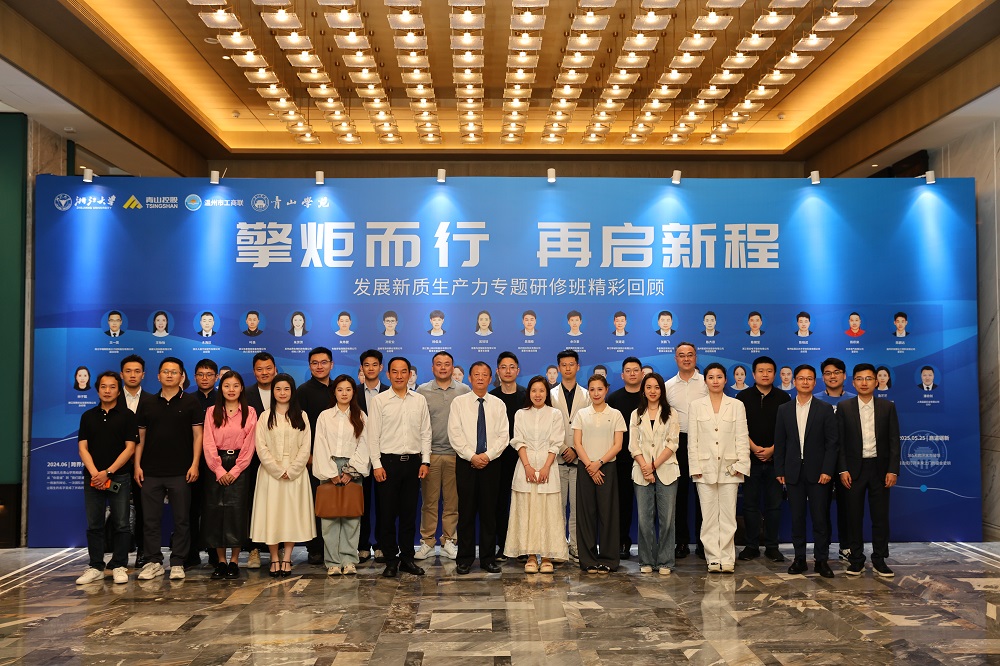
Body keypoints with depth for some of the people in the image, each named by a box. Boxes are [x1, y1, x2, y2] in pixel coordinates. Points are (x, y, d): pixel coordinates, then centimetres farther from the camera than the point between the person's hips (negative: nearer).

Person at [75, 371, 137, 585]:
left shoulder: (127, 415, 1)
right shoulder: (88, 416, 10)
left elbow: (130, 447, -5)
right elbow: (83, 448, 5)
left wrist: (108, 472, -13)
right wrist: (94, 472, -11)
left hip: (119, 477, -3)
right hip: (93, 477, 3)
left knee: (121, 525, 0)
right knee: (94, 525, 6)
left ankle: (119, 566, 8)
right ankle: (95, 568, 14)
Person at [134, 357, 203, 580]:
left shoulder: (190, 403, 2)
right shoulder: (148, 405, 10)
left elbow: (198, 435, -1)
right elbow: (140, 437, 11)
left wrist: (195, 464, -9)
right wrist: (137, 465, 2)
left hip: (180, 472, -2)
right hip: (151, 472, 3)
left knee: (181, 519, 3)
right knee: (150, 519, 5)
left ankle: (177, 563, 12)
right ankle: (153, 562, 15)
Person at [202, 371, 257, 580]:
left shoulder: (249, 413, 4)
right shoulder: (212, 412, 6)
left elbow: (249, 445, -1)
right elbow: (209, 443, 0)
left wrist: (234, 471, -10)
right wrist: (219, 470, -9)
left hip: (238, 467, -1)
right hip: (216, 468, 1)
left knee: (236, 513, -3)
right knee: (215, 512, 1)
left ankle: (234, 561, 6)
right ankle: (220, 562, 9)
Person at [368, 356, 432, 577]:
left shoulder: (419, 400, 7)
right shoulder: (379, 401, -1)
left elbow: (425, 433, 8)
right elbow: (373, 435, -3)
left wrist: (425, 461, 2)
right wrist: (377, 465, -8)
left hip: (413, 461, 3)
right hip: (388, 461, -2)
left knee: (409, 513, 8)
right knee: (387, 513, 2)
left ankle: (407, 557, 18)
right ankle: (391, 560, 13)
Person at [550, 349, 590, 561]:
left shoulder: (586, 395, 10)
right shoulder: (551, 395, 9)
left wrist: (576, 450, -6)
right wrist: (563, 449, -6)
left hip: (580, 458, 0)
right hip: (557, 457, 0)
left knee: (578, 506, 0)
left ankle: (576, 548, 6)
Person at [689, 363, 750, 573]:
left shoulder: (737, 405, 5)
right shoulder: (696, 405, 6)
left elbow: (742, 438, 3)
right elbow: (692, 440, 4)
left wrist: (741, 465, -5)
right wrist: (695, 467, -3)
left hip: (729, 468, 0)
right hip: (705, 468, 0)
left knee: (728, 516, 0)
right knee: (708, 516, 1)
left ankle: (727, 558, 8)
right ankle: (713, 558, 7)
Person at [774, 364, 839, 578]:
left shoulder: (825, 409, 2)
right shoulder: (784, 410, 8)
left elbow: (832, 442, -2)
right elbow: (779, 443, 8)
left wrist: (827, 470, -10)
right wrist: (779, 470, 3)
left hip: (817, 472, -2)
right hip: (793, 472, 2)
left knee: (820, 518, 0)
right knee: (797, 517, 6)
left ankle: (822, 560, 8)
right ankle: (799, 558, 13)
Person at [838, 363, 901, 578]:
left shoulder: (888, 406, 4)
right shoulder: (844, 407, 2)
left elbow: (894, 441, 2)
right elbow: (840, 441, 1)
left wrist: (893, 470, -6)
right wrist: (843, 470, -7)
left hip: (880, 468, 0)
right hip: (854, 469, 0)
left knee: (880, 516, 4)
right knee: (854, 516, 4)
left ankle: (879, 560, 14)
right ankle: (856, 560, 13)